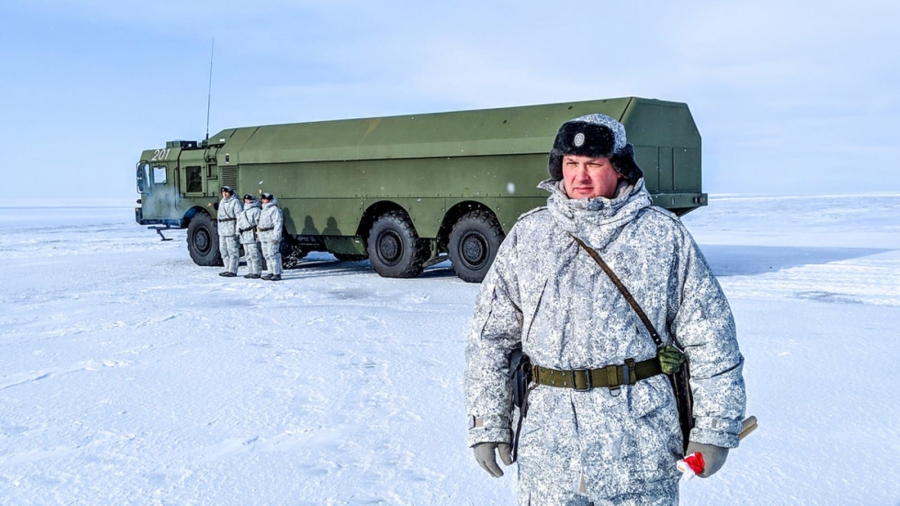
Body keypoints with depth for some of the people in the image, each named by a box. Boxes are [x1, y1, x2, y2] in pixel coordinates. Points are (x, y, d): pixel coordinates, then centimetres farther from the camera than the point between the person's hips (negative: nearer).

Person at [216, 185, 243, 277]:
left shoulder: (235, 202, -7)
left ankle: (233, 271, -6)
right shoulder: (222, 202, 19)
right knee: (223, 250, 11)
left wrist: (237, 231, -18)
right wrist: (219, 230, 20)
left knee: (232, 250, -7)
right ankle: (228, 269, 19)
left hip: (231, 230, -9)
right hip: (222, 230, 9)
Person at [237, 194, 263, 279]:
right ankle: (251, 272, 19)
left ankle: (256, 272, -9)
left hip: (252, 236, -9)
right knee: (248, 256, 13)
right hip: (245, 236, 10)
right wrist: (239, 231, 20)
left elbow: (259, 223, -13)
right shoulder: (244, 211, 22)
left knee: (254, 255, -10)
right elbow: (239, 221, 28)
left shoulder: (255, 210, -7)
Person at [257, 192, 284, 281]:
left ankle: (277, 273, -10)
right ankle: (271, 272, 17)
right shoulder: (264, 210, 21)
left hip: (271, 236, -10)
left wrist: (276, 236, -21)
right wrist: (259, 235, 23)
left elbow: (278, 224, -16)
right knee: (267, 255, 11)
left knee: (273, 255, -11)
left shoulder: (274, 209, -10)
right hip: (264, 236, 10)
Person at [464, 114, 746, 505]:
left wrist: (714, 430, 0)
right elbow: (489, 337, 9)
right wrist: (486, 425, 5)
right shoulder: (527, 236, 7)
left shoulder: (664, 236, 1)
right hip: (548, 445, 2)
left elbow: (710, 338, 3)